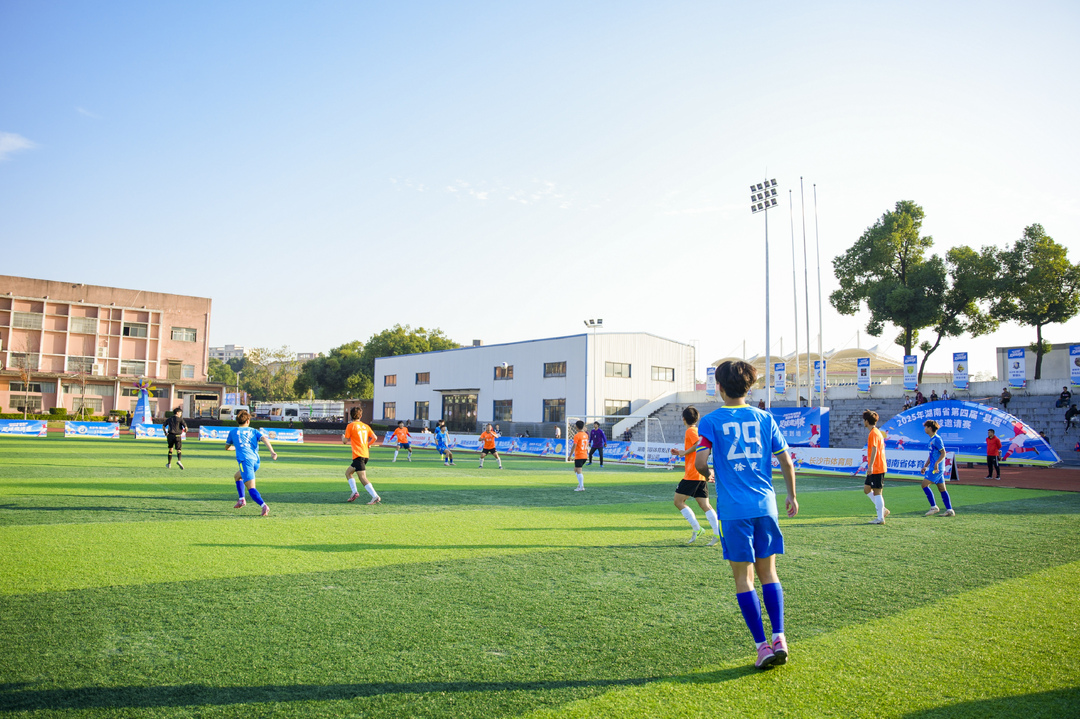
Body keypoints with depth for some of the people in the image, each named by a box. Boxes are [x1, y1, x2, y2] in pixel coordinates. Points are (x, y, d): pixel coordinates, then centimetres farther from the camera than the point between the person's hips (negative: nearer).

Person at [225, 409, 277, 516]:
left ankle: (264, 505, -33)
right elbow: (264, 438, -1)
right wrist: (272, 451, -12)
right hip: (256, 461, 5)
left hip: (245, 460, -4)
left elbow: (227, 447, 31)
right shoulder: (254, 431, 19)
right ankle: (241, 499, 26)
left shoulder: (233, 431, 18)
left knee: (251, 487, -13)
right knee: (237, 476, 31)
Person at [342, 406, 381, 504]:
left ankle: (375, 497, -21)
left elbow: (345, 441, 0)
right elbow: (374, 437, 6)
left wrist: (342, 437, 22)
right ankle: (354, 492, 7)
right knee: (348, 473, 20)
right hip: (366, 454, 8)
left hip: (358, 455, -8)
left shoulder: (350, 426, -3)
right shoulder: (365, 426, 14)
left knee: (363, 477, -12)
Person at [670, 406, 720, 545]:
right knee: (705, 505, 5)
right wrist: (681, 453, 22)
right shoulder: (698, 430, 19)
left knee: (678, 501, 1)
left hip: (692, 475, -9)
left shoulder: (690, 431, -8)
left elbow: (700, 444, -26)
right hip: (701, 476, 9)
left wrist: (684, 452, -16)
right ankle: (717, 533, -6)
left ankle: (696, 529, -6)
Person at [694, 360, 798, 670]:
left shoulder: (711, 421, -3)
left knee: (744, 577, 5)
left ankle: (762, 645, 4)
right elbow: (786, 461, 7)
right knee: (768, 572, 15)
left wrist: (708, 474, 10)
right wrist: (792, 495, 21)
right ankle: (779, 638, 9)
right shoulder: (764, 418, 6)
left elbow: (700, 462, -13)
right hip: (765, 505, 3)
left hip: (734, 509, -3)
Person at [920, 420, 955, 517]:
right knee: (942, 489, 8)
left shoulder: (937, 439, -12)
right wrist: (925, 466, 21)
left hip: (937, 468, -10)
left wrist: (936, 463, -28)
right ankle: (949, 510, 9)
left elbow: (943, 453, -16)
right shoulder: (931, 440, 17)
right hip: (934, 467, 10)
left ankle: (934, 507, -7)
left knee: (925, 484, -11)